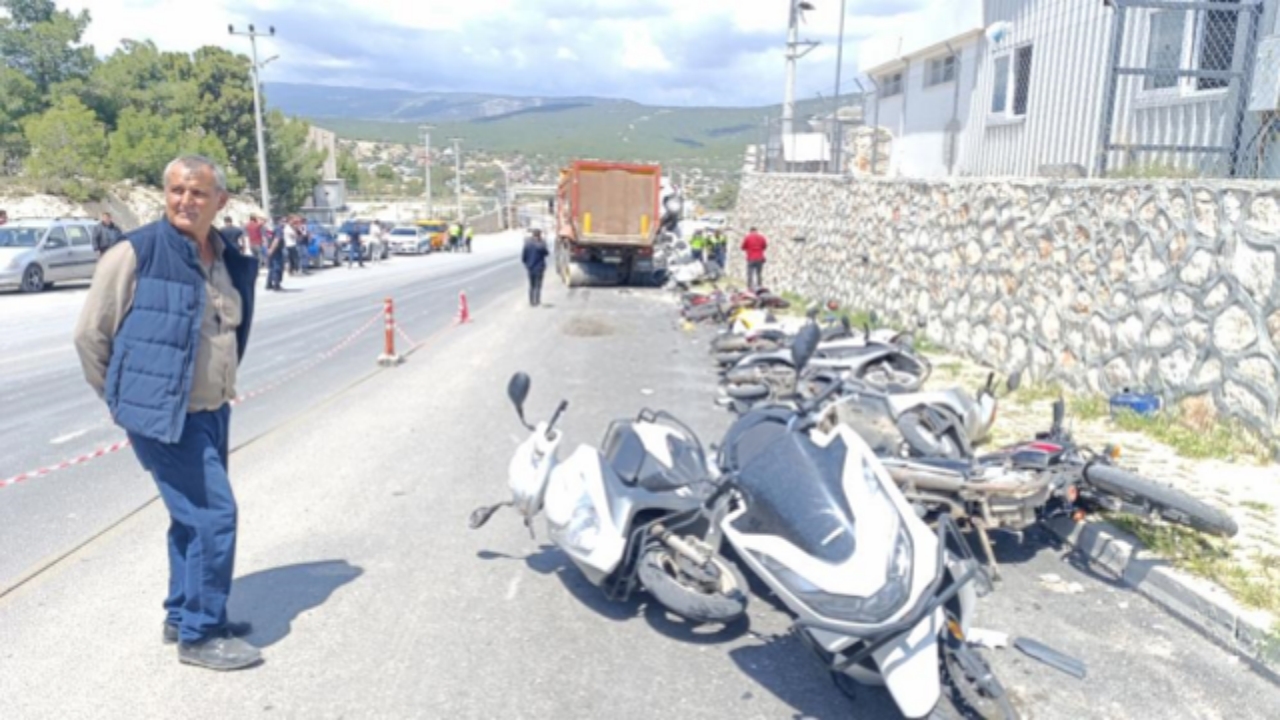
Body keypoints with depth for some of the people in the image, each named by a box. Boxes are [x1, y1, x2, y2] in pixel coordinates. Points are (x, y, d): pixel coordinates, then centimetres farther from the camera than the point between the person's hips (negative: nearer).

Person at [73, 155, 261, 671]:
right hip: (162, 414, -7)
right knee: (213, 515, -8)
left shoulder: (230, 263, 7)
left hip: (211, 412, 7)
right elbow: (90, 333, -7)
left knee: (193, 515, 17)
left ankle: (184, 616, 34)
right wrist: (124, 396, 0)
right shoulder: (136, 254, -13)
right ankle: (200, 634, 6)